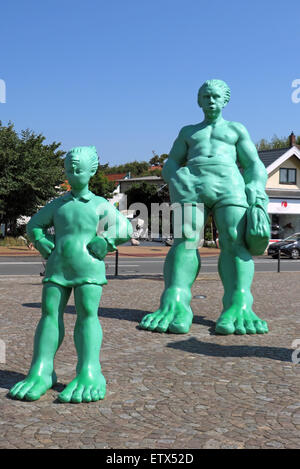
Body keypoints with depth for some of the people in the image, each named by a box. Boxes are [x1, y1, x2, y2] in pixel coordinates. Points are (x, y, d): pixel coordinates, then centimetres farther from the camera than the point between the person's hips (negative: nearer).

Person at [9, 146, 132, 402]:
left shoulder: (101, 205, 8)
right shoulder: (58, 204, 16)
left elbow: (125, 229, 6)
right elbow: (34, 225, 24)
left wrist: (103, 241, -7)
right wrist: (45, 245, 8)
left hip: (88, 267, -3)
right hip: (57, 267, 3)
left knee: (87, 312, -14)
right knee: (50, 312, -5)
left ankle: (89, 374, -18)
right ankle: (41, 372, -3)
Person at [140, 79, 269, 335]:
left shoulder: (237, 130, 27)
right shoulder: (188, 132, 30)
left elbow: (255, 166, 18)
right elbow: (170, 165, 22)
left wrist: (256, 190, -3)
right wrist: (179, 181, -2)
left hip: (229, 184, -1)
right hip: (193, 186, 1)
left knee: (234, 240, -22)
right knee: (185, 239, -20)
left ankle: (239, 308, -31)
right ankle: (174, 306, -30)